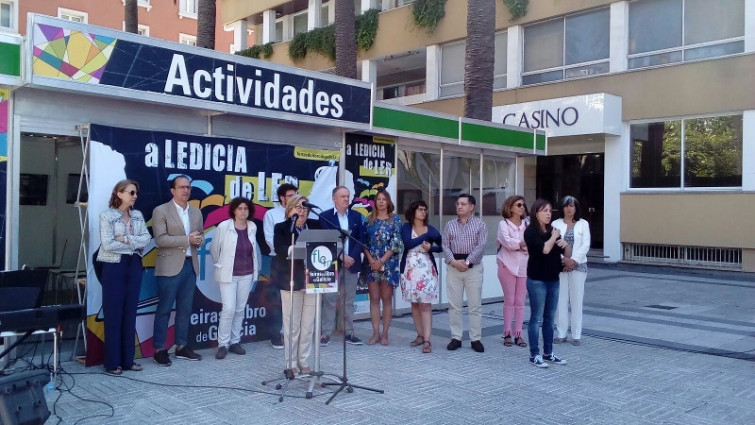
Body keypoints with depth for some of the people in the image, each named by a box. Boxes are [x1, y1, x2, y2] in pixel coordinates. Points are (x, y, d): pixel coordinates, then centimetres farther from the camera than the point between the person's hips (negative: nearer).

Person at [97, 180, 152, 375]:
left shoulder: (138, 215, 10)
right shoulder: (107, 215, -5)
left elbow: (147, 238, 0)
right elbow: (107, 244, -14)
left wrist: (127, 239, -14)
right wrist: (134, 245, -7)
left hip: (134, 265, 5)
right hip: (114, 265, -5)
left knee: (130, 312, 9)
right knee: (113, 313, 0)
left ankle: (128, 359, 17)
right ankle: (112, 362, 7)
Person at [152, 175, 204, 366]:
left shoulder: (196, 212, 14)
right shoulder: (161, 211, -4)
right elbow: (160, 239, -13)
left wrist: (199, 239, -5)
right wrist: (187, 239, -18)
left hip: (190, 265, 6)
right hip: (170, 266, -6)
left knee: (185, 309, 11)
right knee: (164, 309, 0)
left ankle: (181, 347, 20)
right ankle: (159, 349, 7)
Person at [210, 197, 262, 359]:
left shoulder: (252, 227, 0)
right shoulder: (223, 226, -11)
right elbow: (214, 249, 0)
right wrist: (220, 265, 8)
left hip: (247, 274, 4)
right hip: (228, 274, -4)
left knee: (240, 309, 9)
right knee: (229, 309, -9)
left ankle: (235, 342, 20)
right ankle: (223, 344, 3)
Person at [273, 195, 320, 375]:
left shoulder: (315, 225, 10)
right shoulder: (281, 228, 0)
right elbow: (280, 250, -15)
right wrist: (291, 250, -33)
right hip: (291, 281, -3)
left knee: (308, 324, 8)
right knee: (292, 325, 2)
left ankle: (304, 361, 20)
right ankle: (291, 363, 13)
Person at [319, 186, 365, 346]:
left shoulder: (357, 216, 10)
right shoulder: (325, 216, 0)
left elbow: (360, 239, 4)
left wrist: (352, 257, -10)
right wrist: (341, 257, -16)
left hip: (352, 263, 3)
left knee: (349, 301, 8)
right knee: (330, 300, -2)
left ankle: (349, 333, 14)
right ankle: (326, 334, 3)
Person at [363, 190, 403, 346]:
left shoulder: (395, 219, 2)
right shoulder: (369, 219, 8)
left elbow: (396, 243, -5)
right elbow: (364, 241, 5)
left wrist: (381, 261, -12)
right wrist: (371, 260, -8)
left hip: (388, 263, -2)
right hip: (371, 263, 2)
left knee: (386, 298, 2)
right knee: (374, 298, 3)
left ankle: (385, 334, 8)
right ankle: (375, 333, 9)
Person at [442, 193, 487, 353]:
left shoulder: (479, 224, 3)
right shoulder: (450, 225, 10)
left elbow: (481, 246, -7)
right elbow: (445, 246, 3)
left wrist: (467, 262, -15)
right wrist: (453, 261, -14)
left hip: (474, 267, -2)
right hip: (453, 267, 2)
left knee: (475, 305, 1)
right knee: (454, 305, 4)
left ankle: (476, 339, 7)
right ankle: (455, 337, 11)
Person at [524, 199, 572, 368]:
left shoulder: (553, 231, 11)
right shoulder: (531, 232, -8)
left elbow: (567, 255, 11)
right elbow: (544, 249, -23)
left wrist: (565, 244, -9)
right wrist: (554, 237, -7)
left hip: (553, 280, 7)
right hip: (537, 280, -6)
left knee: (549, 318, 12)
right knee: (536, 318, -1)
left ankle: (548, 353, 21)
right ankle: (534, 354, 7)